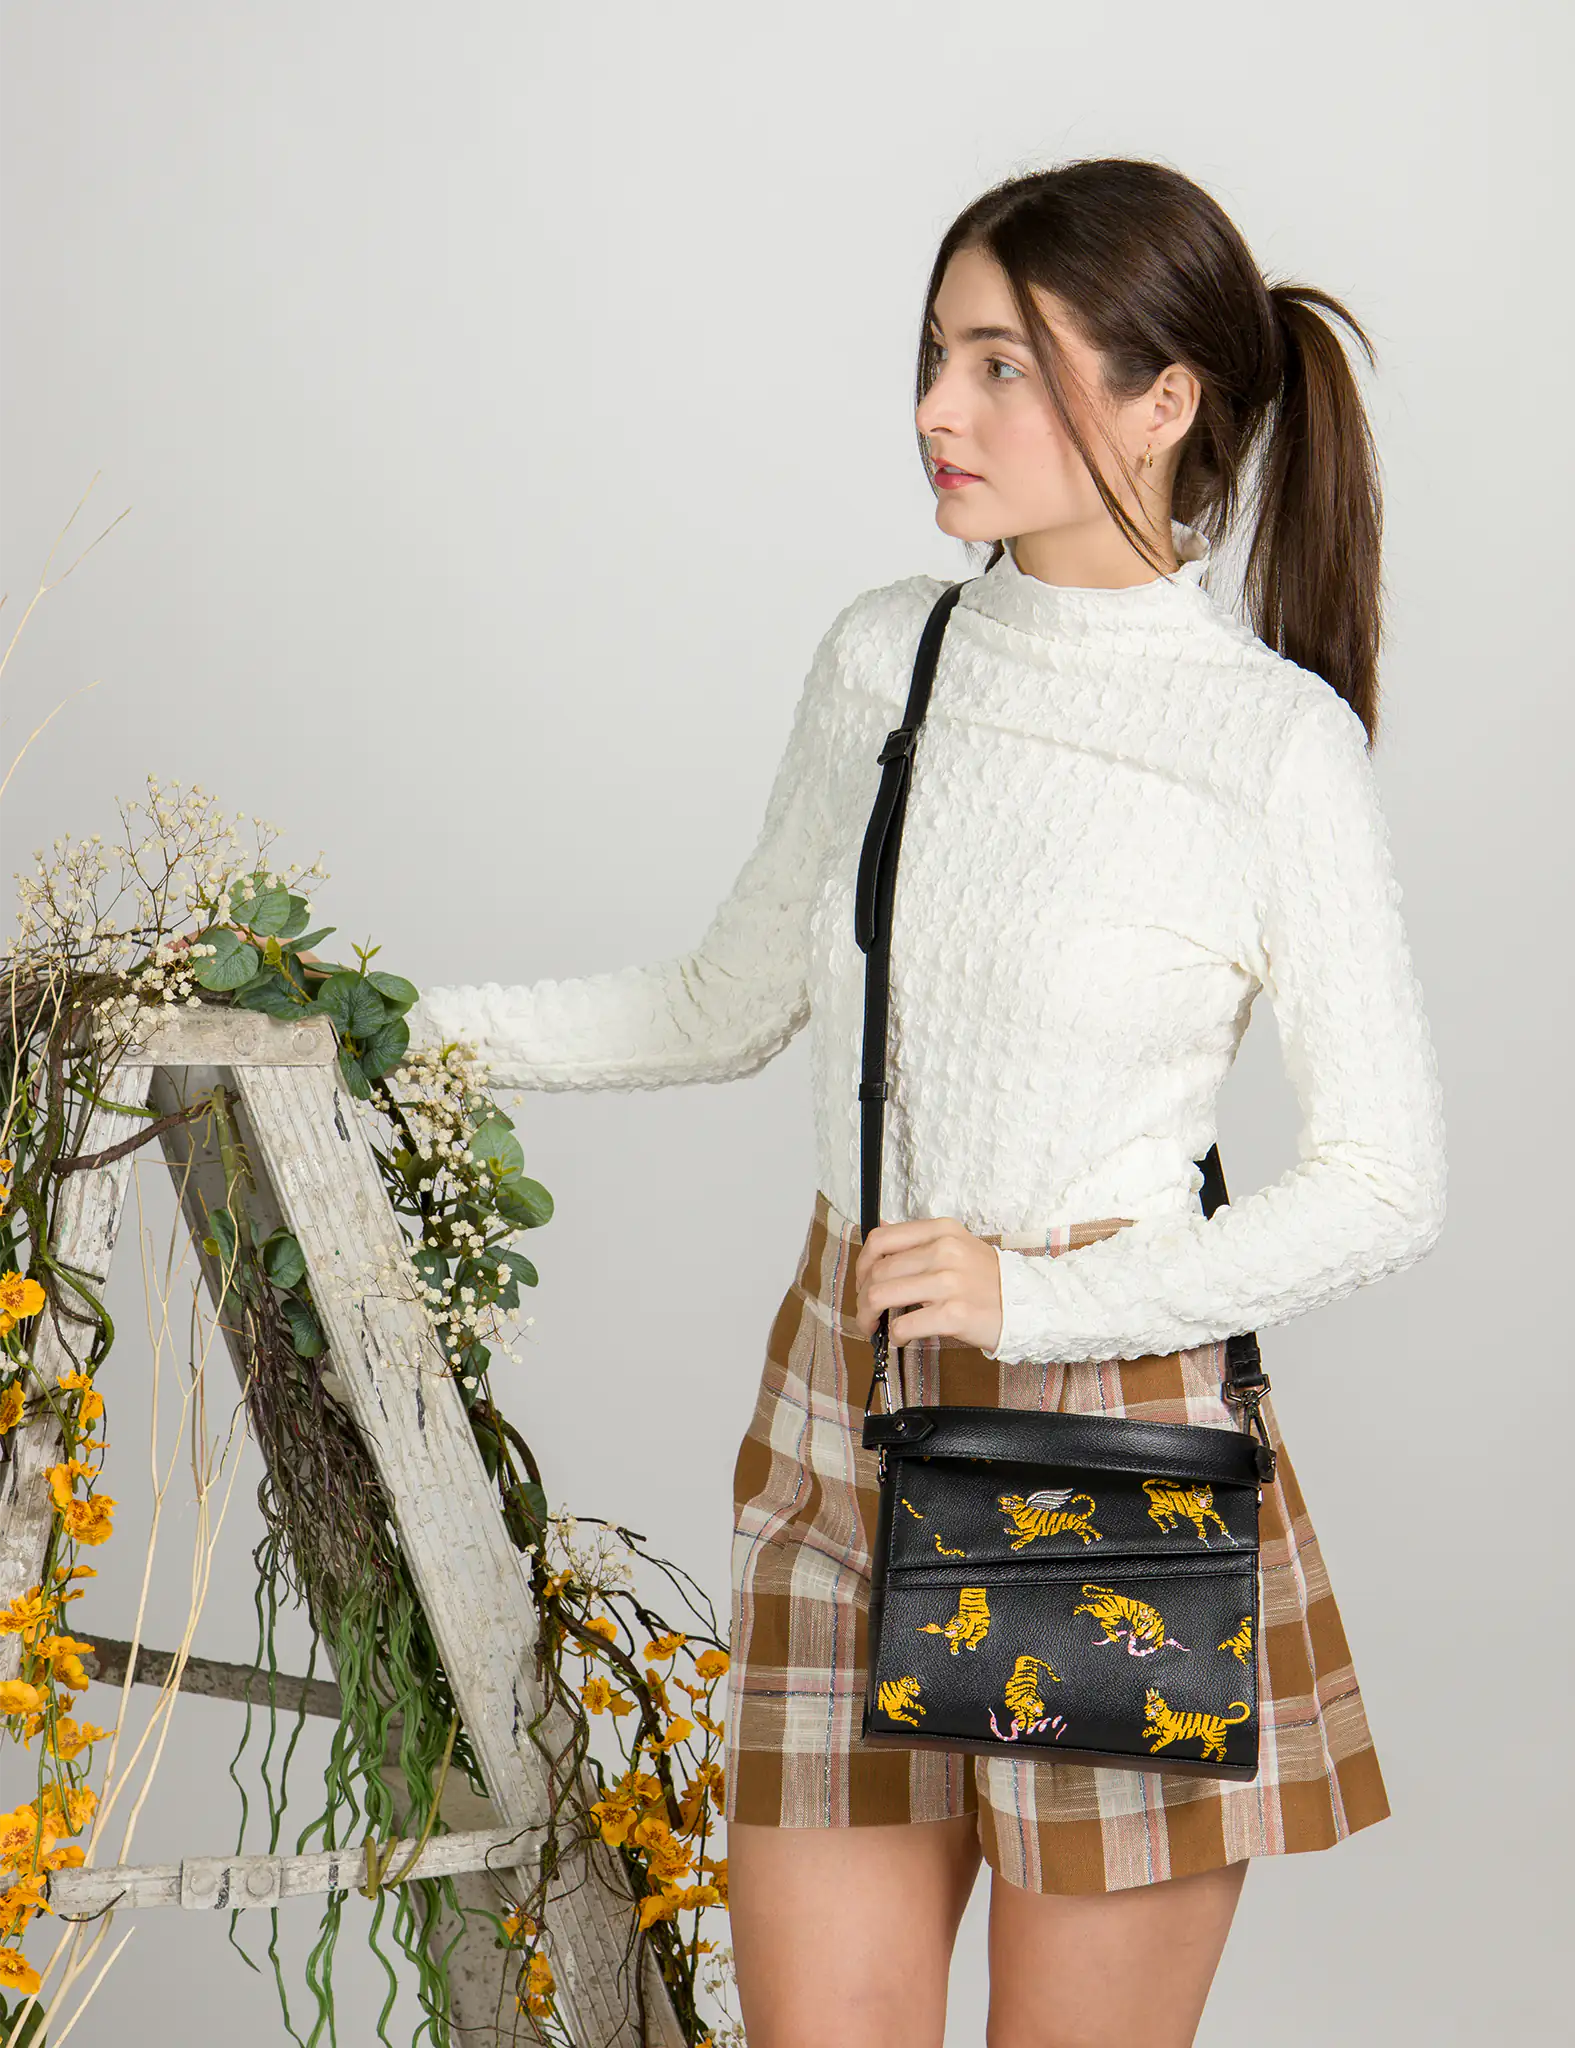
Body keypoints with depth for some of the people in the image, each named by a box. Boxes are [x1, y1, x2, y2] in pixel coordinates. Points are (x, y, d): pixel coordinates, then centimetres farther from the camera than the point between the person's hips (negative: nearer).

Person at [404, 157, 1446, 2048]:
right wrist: (408, 1025, 11)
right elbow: (734, 1005, 18)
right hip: (839, 1416, 5)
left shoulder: (1276, 741, -10)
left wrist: (1039, 1301, -16)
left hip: (1115, 1433, -4)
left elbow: (1388, 1184, -7)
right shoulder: (884, 656, 6)